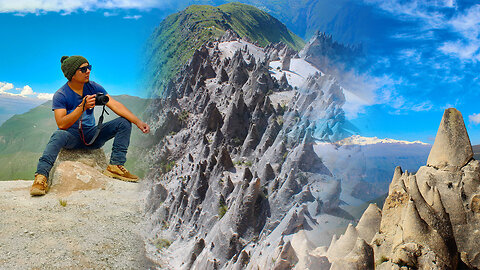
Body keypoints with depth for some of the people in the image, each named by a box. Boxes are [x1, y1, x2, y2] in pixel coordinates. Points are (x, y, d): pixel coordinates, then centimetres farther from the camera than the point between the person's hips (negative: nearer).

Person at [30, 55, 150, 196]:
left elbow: (116, 105, -8)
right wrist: (82, 107, -33)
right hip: (71, 137, -4)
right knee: (58, 135, -38)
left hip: (91, 136, 4)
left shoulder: (93, 87, 0)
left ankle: (115, 166, -22)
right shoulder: (60, 95, -11)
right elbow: (62, 124, -22)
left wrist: (138, 122, -20)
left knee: (124, 122, -14)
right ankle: (41, 177, -45)